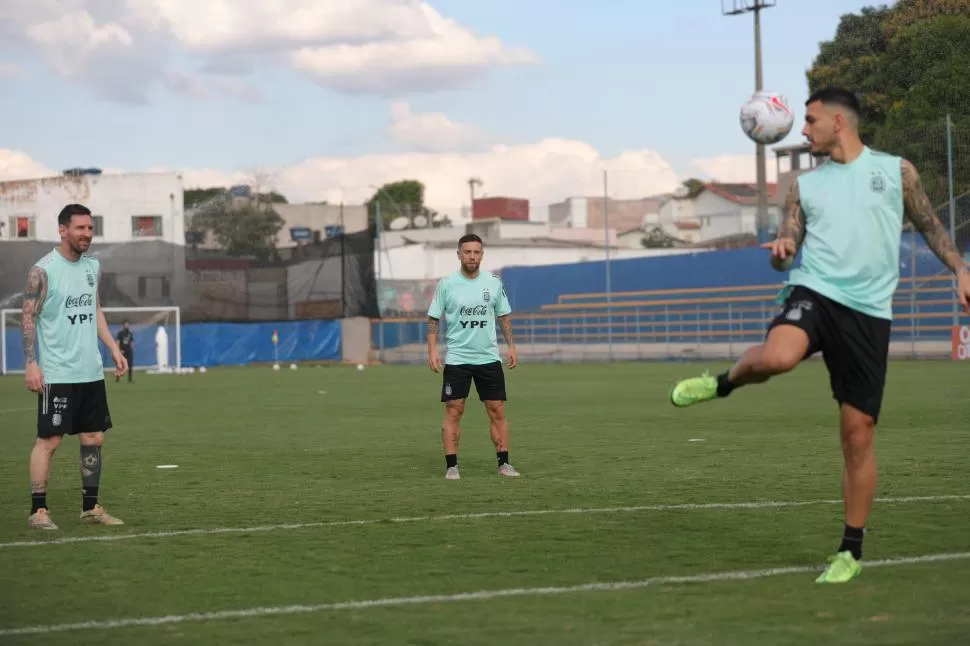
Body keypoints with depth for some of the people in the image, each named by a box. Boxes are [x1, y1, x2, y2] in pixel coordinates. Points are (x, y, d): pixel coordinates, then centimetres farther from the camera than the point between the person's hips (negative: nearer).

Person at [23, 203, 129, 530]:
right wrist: (30, 363, -16)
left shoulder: (93, 267, 11)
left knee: (94, 437, 8)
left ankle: (90, 507, 17)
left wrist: (113, 348, 12)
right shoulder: (43, 270, -9)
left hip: (91, 372, 7)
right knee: (49, 439, -5)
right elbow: (29, 318, -9)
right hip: (56, 374, -7)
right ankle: (38, 510, 1)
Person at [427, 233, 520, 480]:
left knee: (497, 411, 1)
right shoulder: (446, 284, -3)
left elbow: (503, 316, 13)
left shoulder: (494, 282, 3)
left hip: (489, 358, 2)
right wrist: (432, 350, -9)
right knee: (453, 412, -3)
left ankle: (503, 463, 8)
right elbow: (433, 319, 0)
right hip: (456, 359, -2)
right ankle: (451, 466, 1)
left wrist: (511, 345, 7)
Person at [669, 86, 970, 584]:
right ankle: (725, 382, -2)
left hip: (868, 314, 0)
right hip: (815, 294, 0)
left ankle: (851, 551, 13)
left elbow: (929, 226, 17)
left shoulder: (896, 170, 8)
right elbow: (784, 257, 11)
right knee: (777, 356, -37)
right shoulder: (805, 184, 12)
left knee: (858, 434, 0)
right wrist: (780, 251, -12)